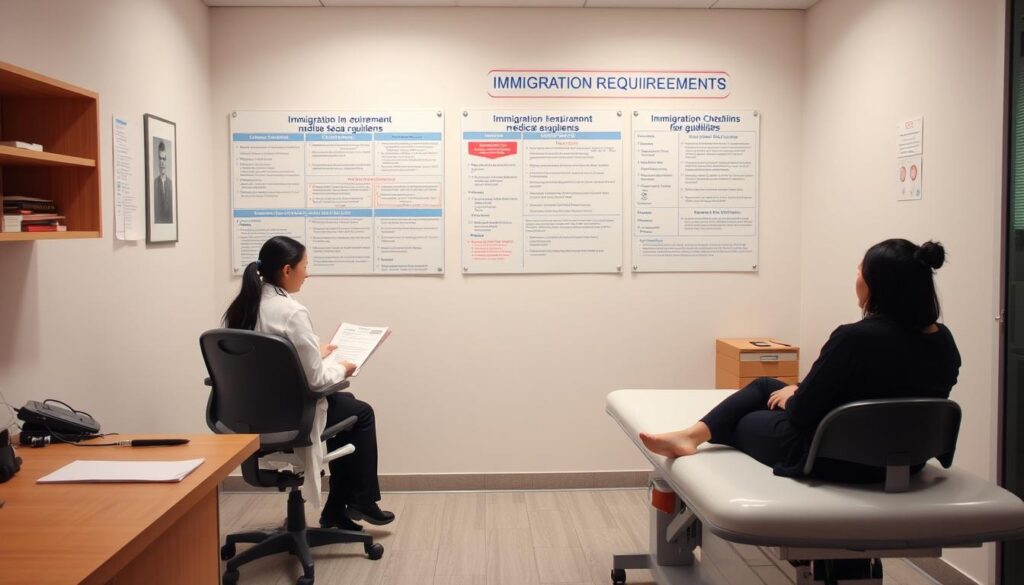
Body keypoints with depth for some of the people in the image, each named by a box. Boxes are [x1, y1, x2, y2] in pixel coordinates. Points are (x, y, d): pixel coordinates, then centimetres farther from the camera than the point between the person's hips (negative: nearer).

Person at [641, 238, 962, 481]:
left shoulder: (856, 338, -29)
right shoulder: (944, 343, -5)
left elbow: (803, 412, -19)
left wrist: (792, 395, 5)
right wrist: (800, 391, 12)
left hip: (834, 460, -8)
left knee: (741, 421, 20)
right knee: (763, 386, 20)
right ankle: (692, 435, 18)